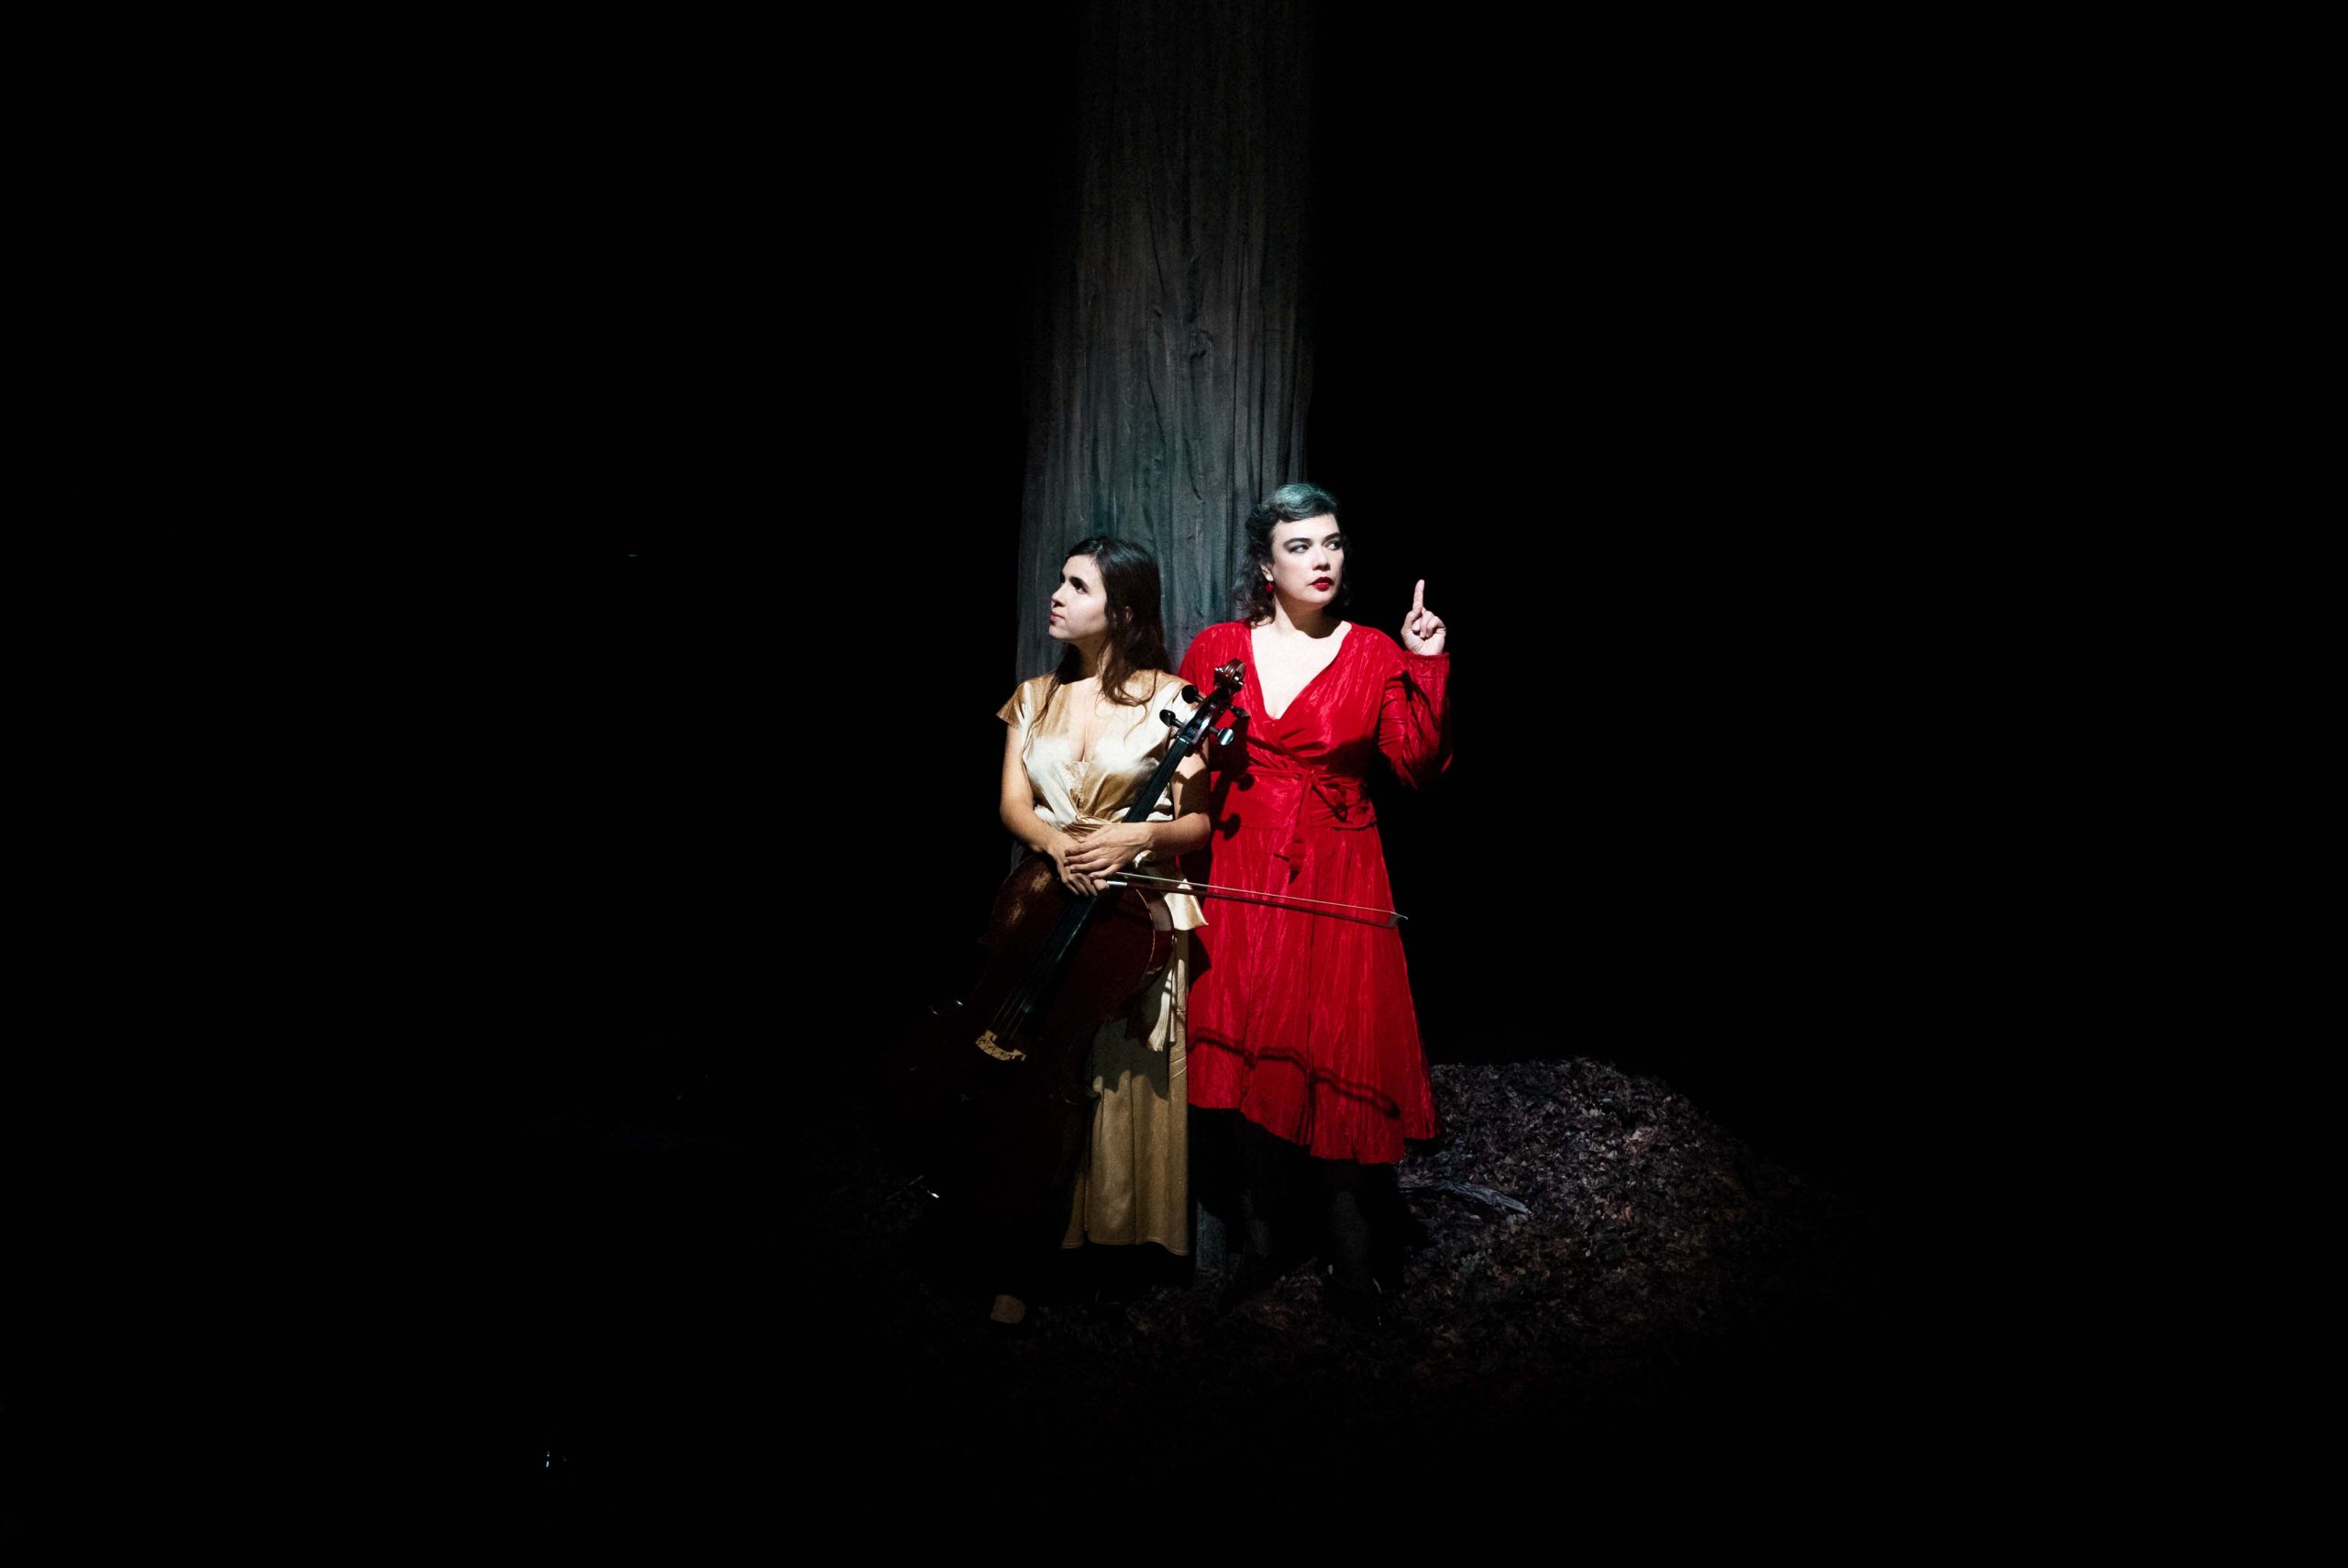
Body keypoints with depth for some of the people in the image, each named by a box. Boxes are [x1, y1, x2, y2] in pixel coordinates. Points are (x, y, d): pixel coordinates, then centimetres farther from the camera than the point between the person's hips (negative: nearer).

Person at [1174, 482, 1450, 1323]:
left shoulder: (1374, 653, 2)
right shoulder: (1216, 649, 6)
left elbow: (1417, 767, -4)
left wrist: (1429, 671, -12)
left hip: (1338, 886, -1)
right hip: (1240, 881, 1)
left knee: (1338, 1069, -4)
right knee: (1247, 1061, 4)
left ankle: (1349, 1255, 9)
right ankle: (1257, 1239, 20)